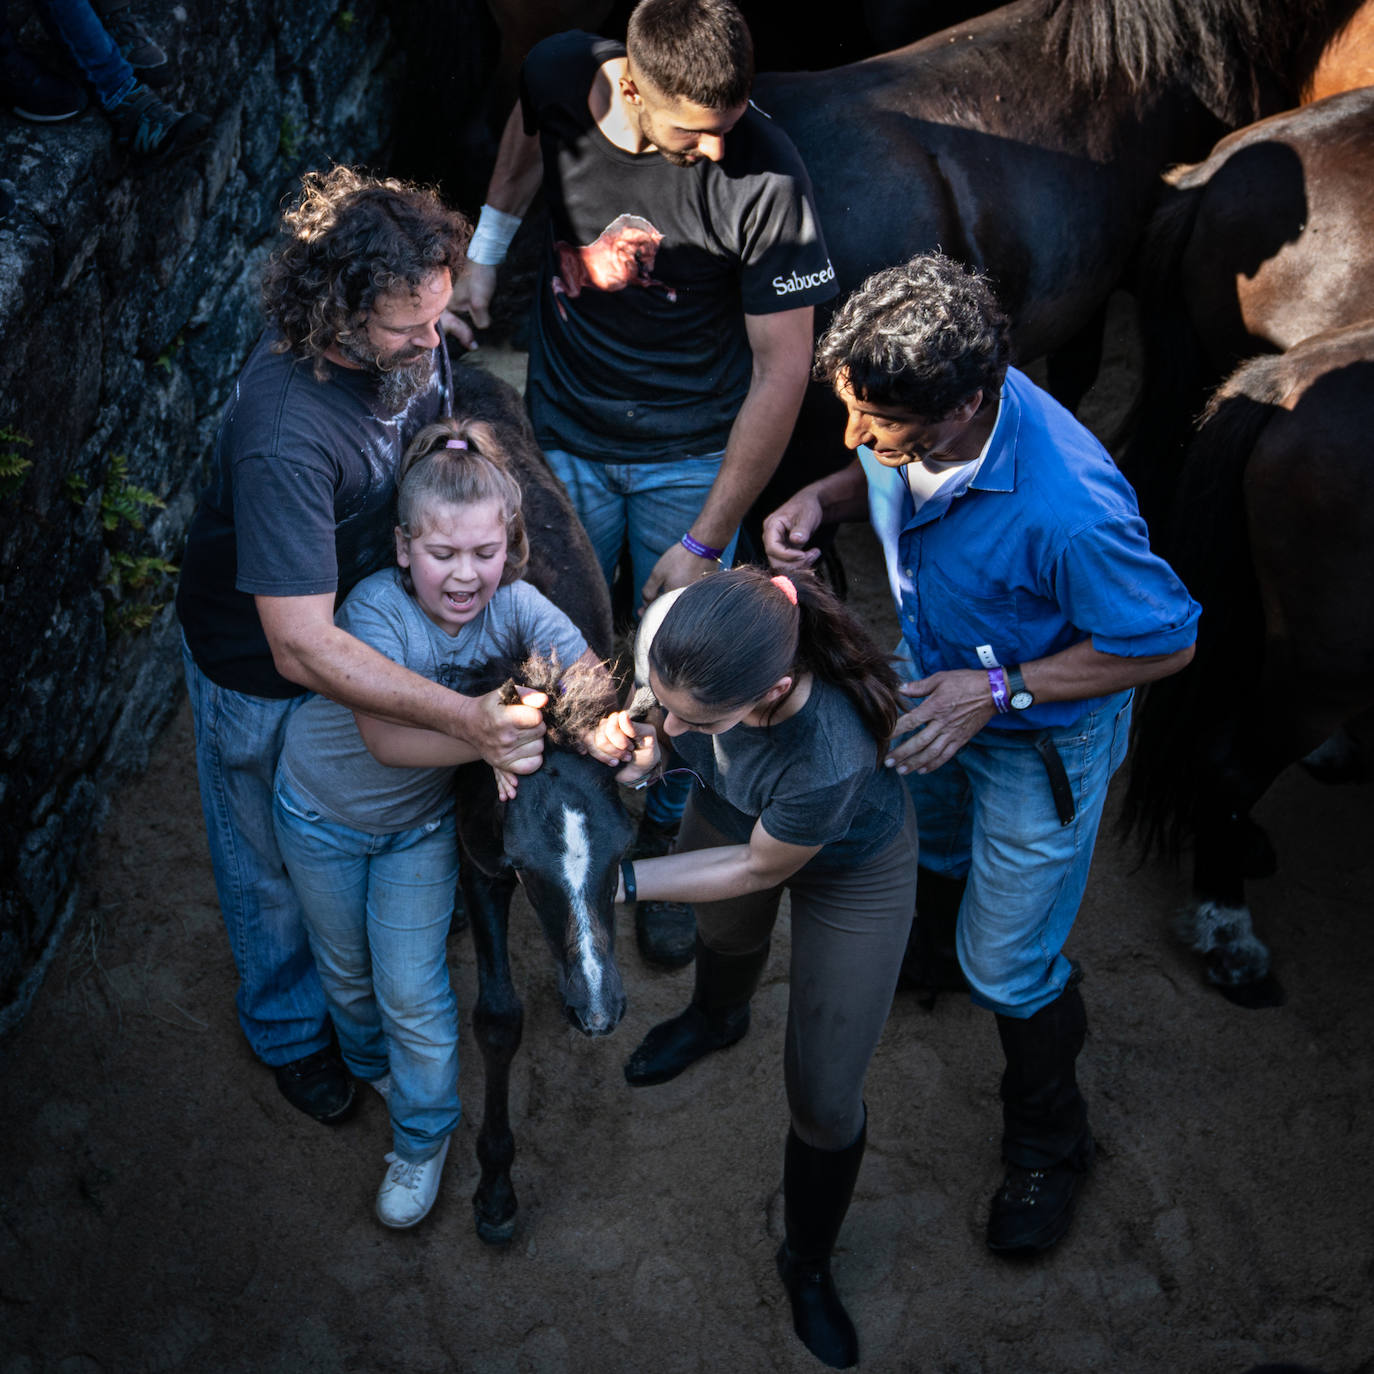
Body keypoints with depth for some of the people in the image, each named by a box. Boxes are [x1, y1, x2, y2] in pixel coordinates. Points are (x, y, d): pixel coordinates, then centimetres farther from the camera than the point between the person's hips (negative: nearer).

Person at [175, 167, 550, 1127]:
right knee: (277, 859, 20)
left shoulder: (410, 343, -21)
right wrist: (466, 717, -50)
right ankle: (290, 1030, 49)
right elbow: (301, 648, -44)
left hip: (373, 617, 6)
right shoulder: (283, 434, -43)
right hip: (263, 665, -6)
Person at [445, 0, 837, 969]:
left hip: (694, 455, -2)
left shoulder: (764, 178, -28)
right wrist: (485, 253, 14)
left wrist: (705, 543, -19)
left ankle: (667, 839, 35)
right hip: (565, 437, 3)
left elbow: (783, 370, -21)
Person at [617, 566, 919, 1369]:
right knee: (727, 934, 37)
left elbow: (757, 868, -27)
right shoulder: (675, 632, -38)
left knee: (824, 1100, 5)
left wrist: (623, 881, -27)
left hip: (851, 869, -4)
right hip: (731, 814, 5)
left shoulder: (831, 759, -49)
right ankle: (718, 1020, 77)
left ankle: (809, 1267, 37)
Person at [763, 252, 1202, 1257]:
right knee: (933, 853, 32)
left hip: (1044, 741, -6)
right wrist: (821, 499, -20)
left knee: (1007, 965, 7)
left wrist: (999, 692, -30)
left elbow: (1166, 643, -27)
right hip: (932, 689, 6)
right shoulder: (915, 423, -23)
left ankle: (1048, 1142, 36)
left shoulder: (1067, 511, -43)